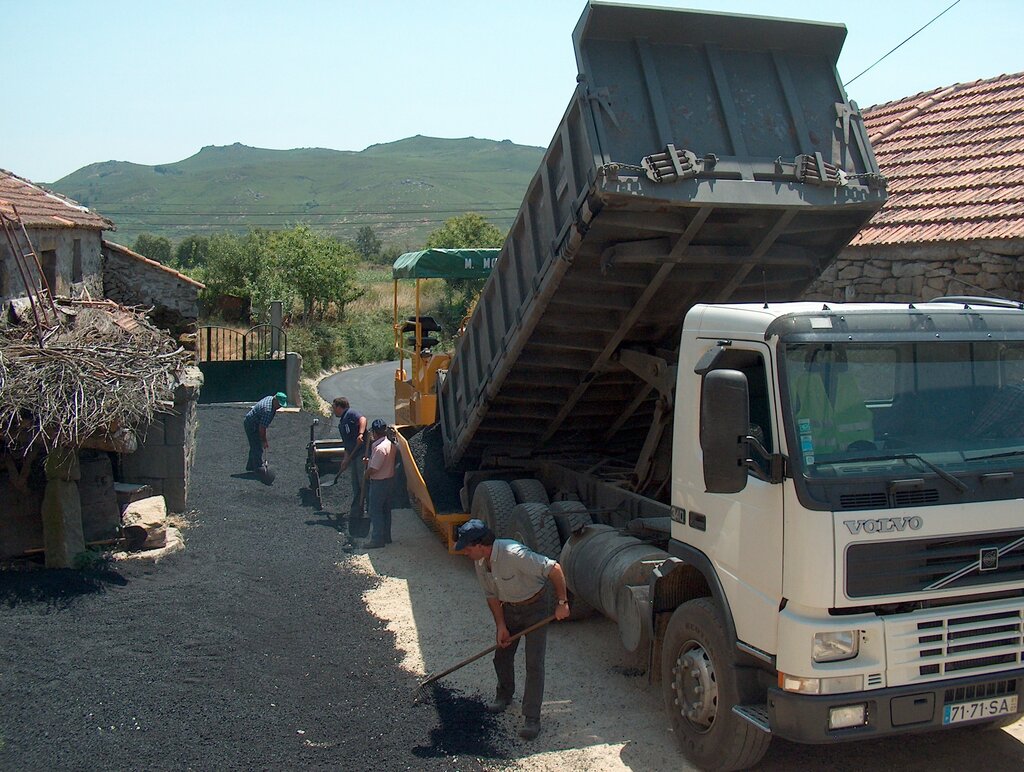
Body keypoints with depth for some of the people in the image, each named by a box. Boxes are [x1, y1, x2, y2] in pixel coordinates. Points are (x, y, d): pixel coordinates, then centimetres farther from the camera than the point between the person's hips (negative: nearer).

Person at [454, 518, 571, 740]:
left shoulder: (514, 554, -36)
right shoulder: (480, 562, -12)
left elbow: (555, 569, -32)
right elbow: (491, 595, 1)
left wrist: (562, 603, -26)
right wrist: (500, 625, -4)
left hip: (535, 607, -7)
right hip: (509, 608, 7)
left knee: (534, 664, -7)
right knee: (502, 656, 16)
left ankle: (532, 718, 2)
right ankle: (504, 695, 42)